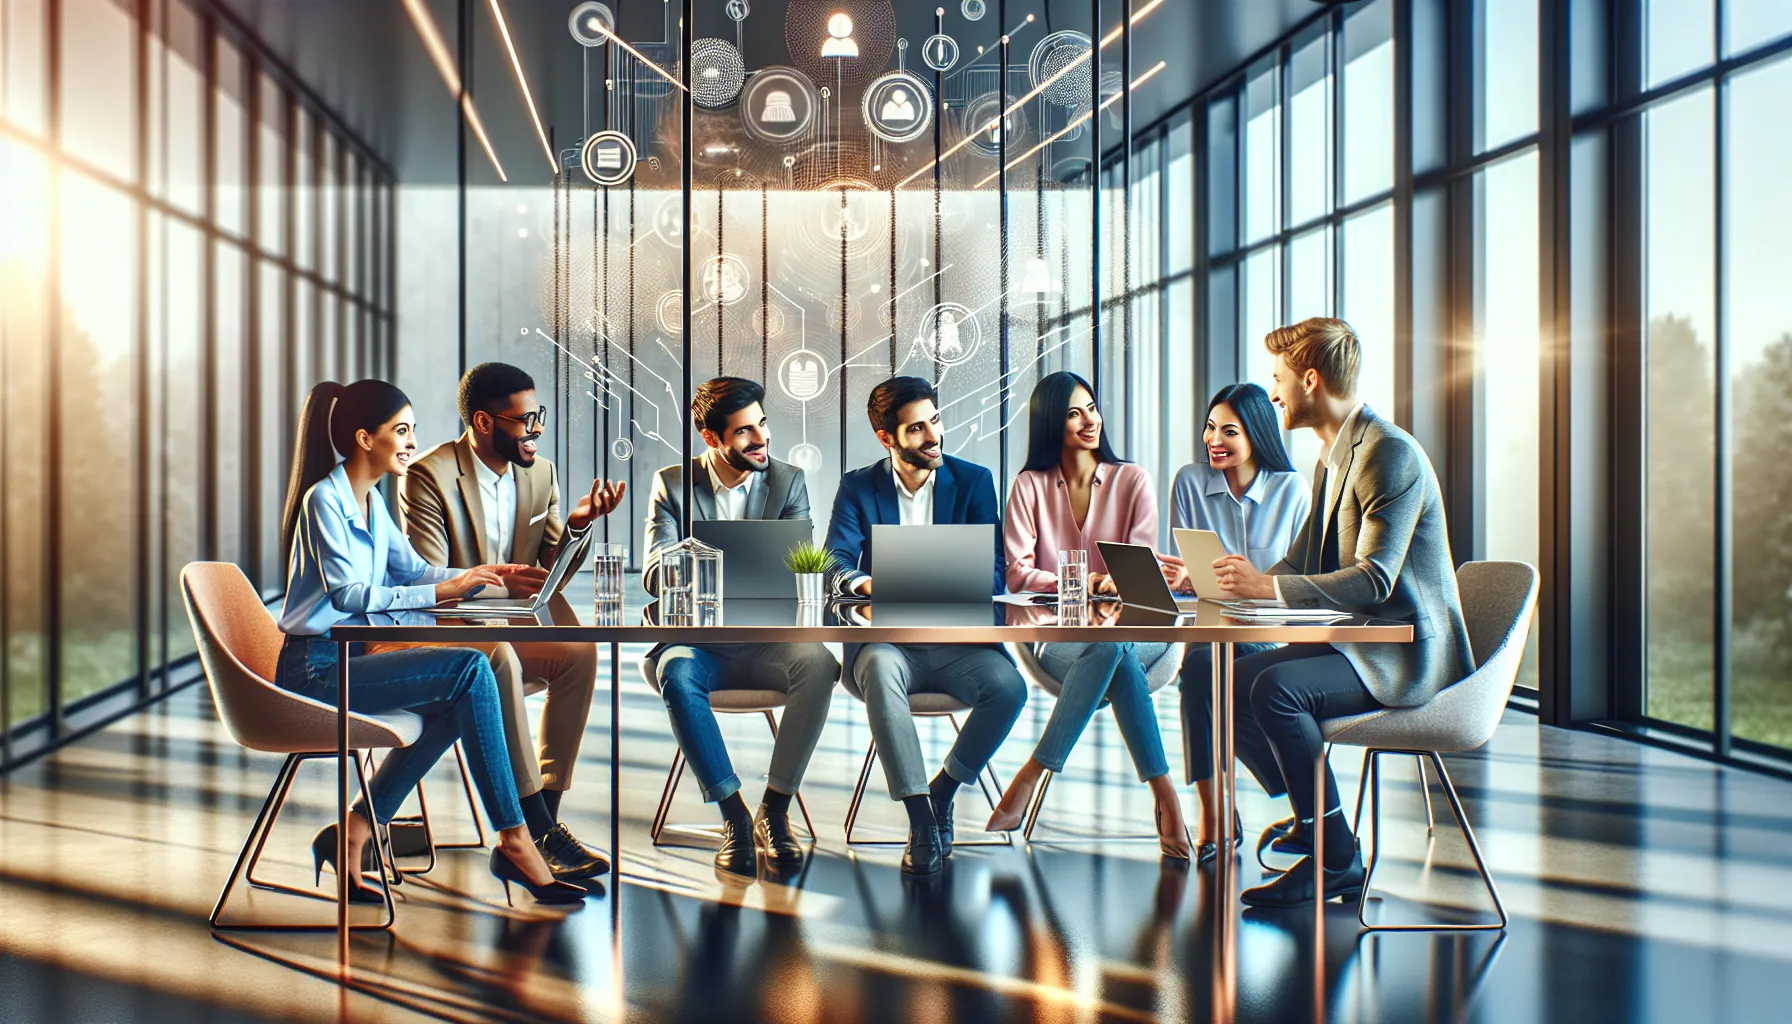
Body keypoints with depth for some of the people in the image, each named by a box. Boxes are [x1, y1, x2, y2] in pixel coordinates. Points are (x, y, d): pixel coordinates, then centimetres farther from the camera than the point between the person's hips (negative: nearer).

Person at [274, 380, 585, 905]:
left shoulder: (370, 501, 14)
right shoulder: (323, 499, -13)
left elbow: (413, 570, 17)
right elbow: (348, 595, -21)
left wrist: (481, 577, 0)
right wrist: (442, 592, -25)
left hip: (347, 660, 9)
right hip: (314, 670, -9)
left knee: (455, 703, -10)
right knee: (471, 669, -21)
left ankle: (353, 833, -1)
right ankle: (513, 841, -17)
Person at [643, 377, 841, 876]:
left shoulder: (788, 481, 7)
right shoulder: (672, 483, 4)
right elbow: (654, 574, -6)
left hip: (767, 642, 1)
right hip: (698, 640, -1)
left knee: (818, 663, -31)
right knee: (676, 672, -35)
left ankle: (775, 811, -20)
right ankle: (733, 814, -24)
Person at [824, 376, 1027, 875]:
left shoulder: (973, 481, 7)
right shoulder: (857, 487, 7)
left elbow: (994, 574, 0)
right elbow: (835, 565, -5)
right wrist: (863, 583, -30)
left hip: (958, 639, 1)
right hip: (886, 638, -1)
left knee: (1008, 686, -29)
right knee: (880, 670, -36)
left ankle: (942, 792, -5)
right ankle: (921, 820, -29)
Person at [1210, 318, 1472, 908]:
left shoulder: (1390, 453, -18)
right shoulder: (1331, 459, 14)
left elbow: (1374, 580, -27)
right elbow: (1300, 565, 16)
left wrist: (1269, 586, -30)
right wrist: (1233, 581, 2)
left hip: (1407, 654, -10)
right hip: (1352, 641, 10)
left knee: (1274, 688, -29)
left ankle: (1337, 861, -15)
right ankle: (1308, 816, 15)